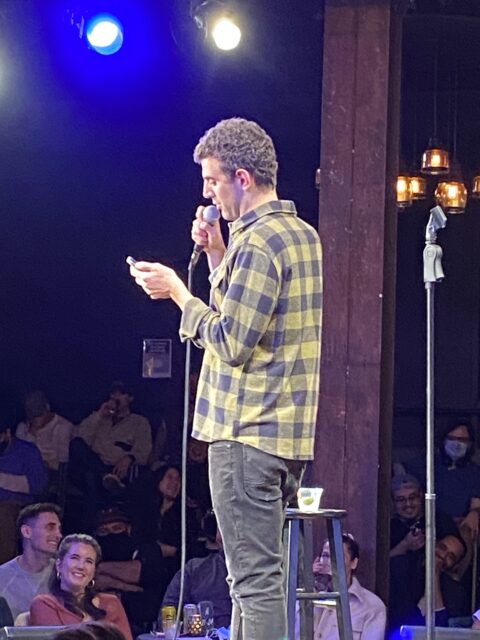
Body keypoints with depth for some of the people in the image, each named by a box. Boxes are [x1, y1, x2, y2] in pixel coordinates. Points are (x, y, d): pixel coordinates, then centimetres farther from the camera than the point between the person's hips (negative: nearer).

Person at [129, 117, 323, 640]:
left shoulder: (258, 243, -16)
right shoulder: (303, 235, 15)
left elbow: (231, 342, -18)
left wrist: (177, 292, -7)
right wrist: (218, 255, 13)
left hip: (246, 431, -10)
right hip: (288, 431, 10)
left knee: (255, 577, -9)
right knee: (256, 573, 15)